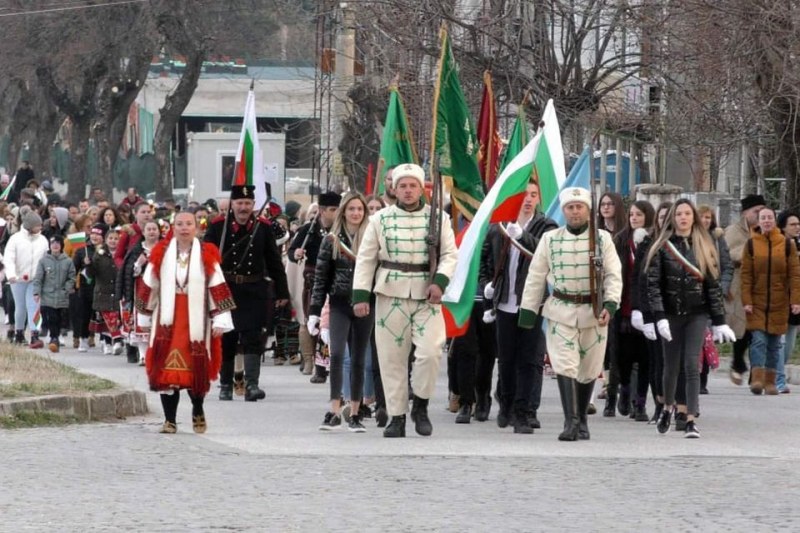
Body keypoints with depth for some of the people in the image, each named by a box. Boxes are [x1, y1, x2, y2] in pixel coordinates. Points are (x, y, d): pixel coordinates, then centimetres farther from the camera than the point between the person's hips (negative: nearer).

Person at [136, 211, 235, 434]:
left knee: (197, 370, 4)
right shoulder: (161, 253, 4)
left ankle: (198, 411, 28)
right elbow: (149, 286, 11)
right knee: (167, 370, -4)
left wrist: (220, 320, -6)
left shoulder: (206, 255, 2)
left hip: (196, 321, -1)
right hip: (167, 321, 1)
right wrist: (144, 318, 12)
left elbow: (217, 288, 0)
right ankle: (169, 419, 1)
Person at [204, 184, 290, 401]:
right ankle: (226, 385, 18)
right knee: (226, 339, 7)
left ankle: (252, 385, -13)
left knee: (253, 338, -9)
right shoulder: (218, 226, 0)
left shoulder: (264, 227, 3)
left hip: (254, 291, 0)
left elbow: (274, 262, 8)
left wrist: (282, 292, 7)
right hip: (224, 291, 0)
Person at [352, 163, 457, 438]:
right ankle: (396, 416, 10)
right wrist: (360, 295, -2)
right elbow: (366, 259, 6)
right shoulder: (380, 219, 6)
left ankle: (420, 405, 7)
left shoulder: (439, 218, 6)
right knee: (392, 358, 2)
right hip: (390, 296, 1)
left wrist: (439, 281, -16)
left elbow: (450, 254, 2)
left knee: (430, 351, -15)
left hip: (426, 297, -1)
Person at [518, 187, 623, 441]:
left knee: (589, 369, 8)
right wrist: (528, 311, 4)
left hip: (593, 313, 1)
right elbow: (536, 277, 8)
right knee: (565, 365, -14)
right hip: (560, 311, -1)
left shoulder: (602, 239, 3)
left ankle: (581, 420, 23)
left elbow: (613, 275, -1)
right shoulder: (550, 239, 5)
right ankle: (571, 421, -19)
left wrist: (610, 305, -15)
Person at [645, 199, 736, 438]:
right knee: (671, 364, 11)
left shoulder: (704, 248, 5)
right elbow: (653, 284, -5)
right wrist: (659, 317, -15)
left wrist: (719, 321, 2)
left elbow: (713, 286, 6)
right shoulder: (662, 248, 0)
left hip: (697, 313, 0)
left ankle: (690, 420, -12)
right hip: (671, 313, 0)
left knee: (692, 365, -9)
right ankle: (667, 408, 36)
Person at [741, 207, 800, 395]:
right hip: (757, 302, -1)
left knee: (774, 343, 6)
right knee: (758, 340, -12)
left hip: (779, 303, 1)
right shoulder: (751, 244, 1)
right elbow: (746, 274, -1)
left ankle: (770, 381, 12)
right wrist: (746, 301, -9)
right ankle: (757, 379, -15)